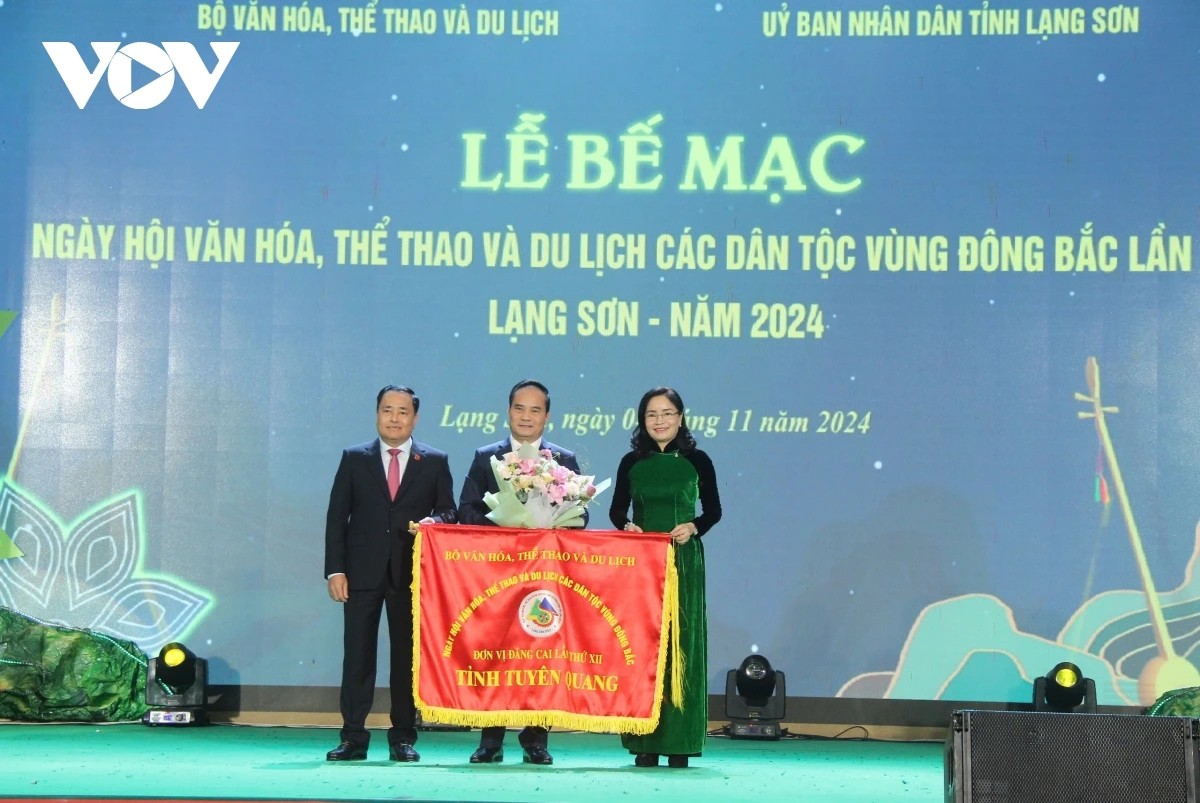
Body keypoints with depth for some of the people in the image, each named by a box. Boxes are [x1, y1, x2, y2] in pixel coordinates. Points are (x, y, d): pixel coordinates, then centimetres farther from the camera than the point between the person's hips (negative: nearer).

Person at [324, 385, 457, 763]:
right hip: (363, 572, 0)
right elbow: (337, 516, 5)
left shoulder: (435, 462, 8)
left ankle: (403, 737, 11)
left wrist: (435, 521, -17)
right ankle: (353, 738, 4)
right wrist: (335, 569, -3)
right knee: (357, 654, 0)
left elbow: (449, 512, 7)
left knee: (408, 656, 3)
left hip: (412, 572, 0)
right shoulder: (354, 458, 8)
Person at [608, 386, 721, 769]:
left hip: (684, 561, -1)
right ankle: (646, 743, 4)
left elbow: (713, 510, 6)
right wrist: (627, 526, -11)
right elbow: (616, 510, 10)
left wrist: (693, 526, -13)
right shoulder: (632, 462, 6)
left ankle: (679, 741, 2)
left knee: (681, 645, -2)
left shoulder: (696, 461, 3)